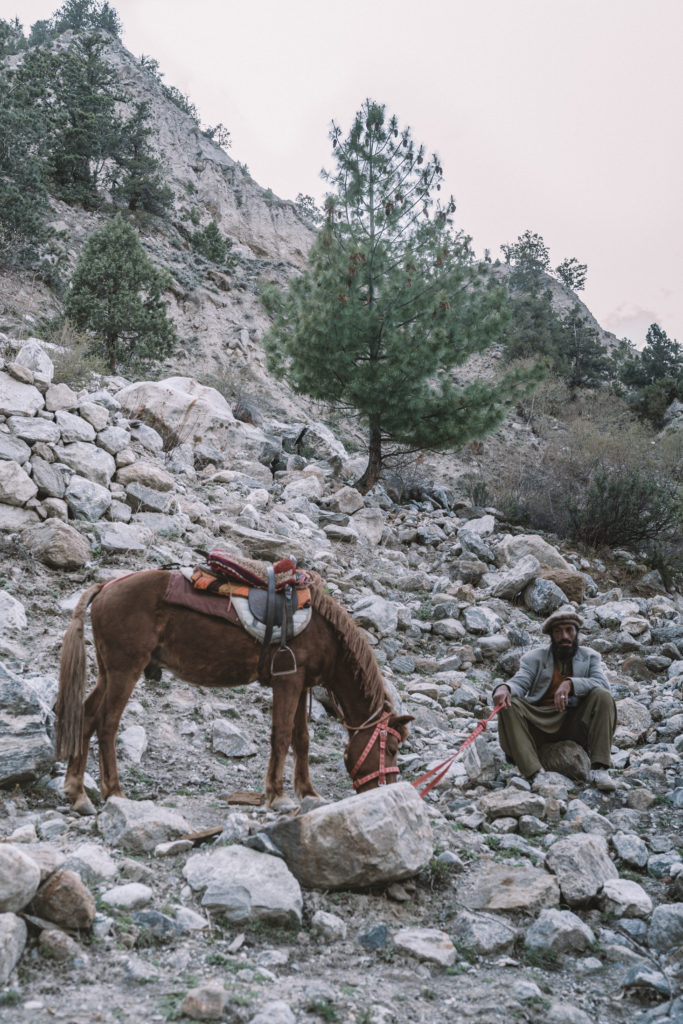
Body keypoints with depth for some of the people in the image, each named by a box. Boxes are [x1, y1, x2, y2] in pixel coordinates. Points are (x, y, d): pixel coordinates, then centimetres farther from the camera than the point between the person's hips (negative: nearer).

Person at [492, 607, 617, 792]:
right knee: (509, 705, -26)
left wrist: (570, 683, -23)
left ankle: (599, 769, -29)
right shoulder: (535, 658, 12)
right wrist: (504, 688, -30)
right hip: (540, 721, 0)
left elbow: (602, 684, -5)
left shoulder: (590, 657, 14)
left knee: (602, 696, -24)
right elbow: (520, 681, -4)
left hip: (576, 723, 0)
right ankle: (534, 774, -38)